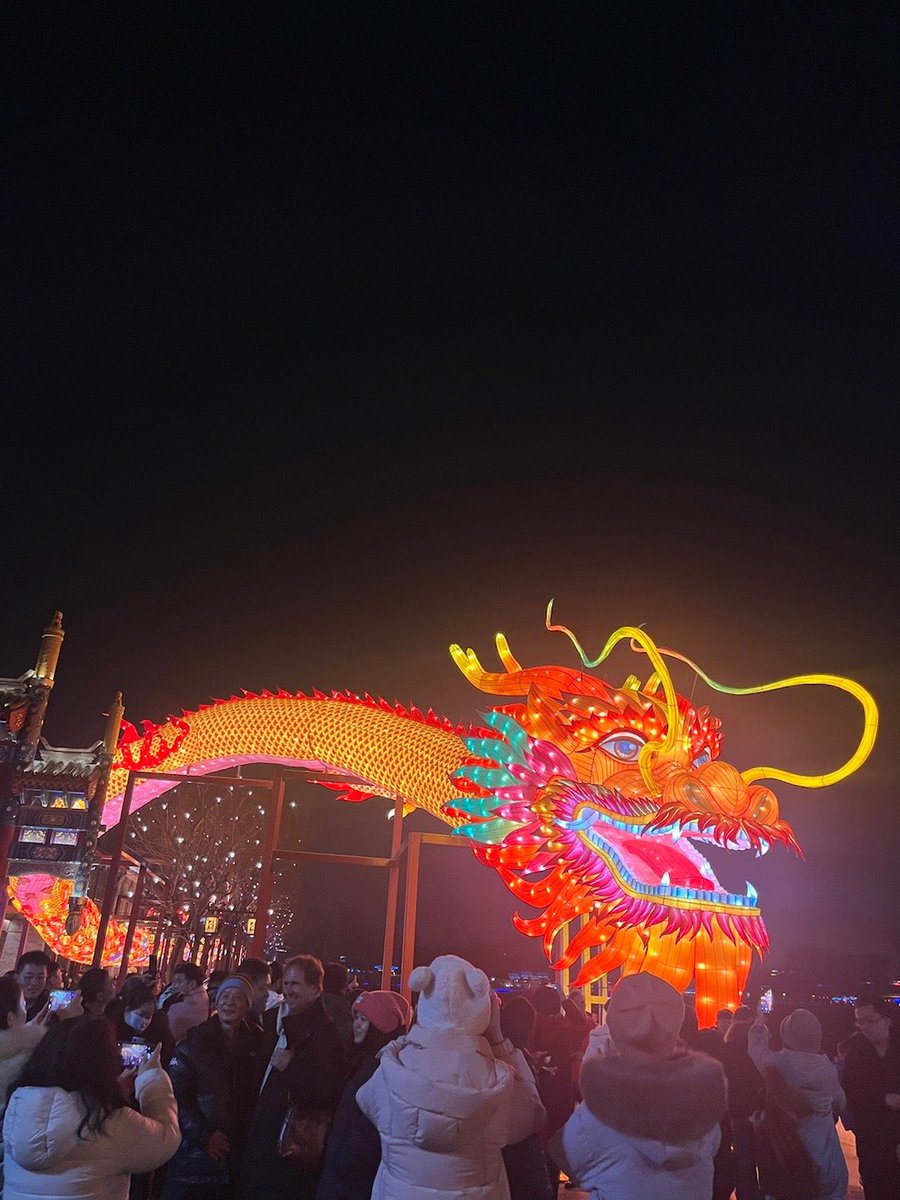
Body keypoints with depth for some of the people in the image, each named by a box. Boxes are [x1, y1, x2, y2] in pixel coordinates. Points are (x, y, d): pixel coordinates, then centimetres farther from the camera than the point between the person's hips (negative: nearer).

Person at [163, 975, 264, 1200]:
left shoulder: (257, 1041, 0)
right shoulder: (194, 1040, -6)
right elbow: (177, 1094, -9)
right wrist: (203, 1136, -15)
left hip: (237, 1154, 2)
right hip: (194, 1152, -2)